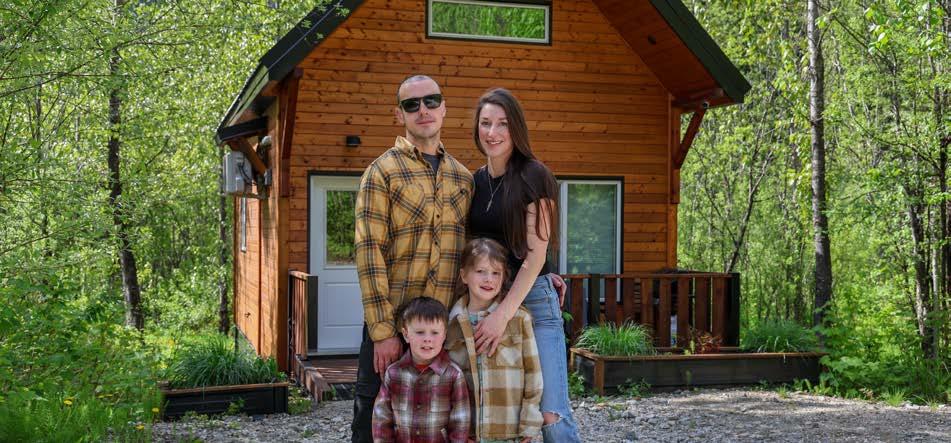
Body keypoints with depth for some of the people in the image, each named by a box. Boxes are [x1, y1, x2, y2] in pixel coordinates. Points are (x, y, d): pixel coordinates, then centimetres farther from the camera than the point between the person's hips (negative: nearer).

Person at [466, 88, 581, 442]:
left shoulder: (533, 176, -5)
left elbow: (536, 253, -11)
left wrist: (504, 313, -18)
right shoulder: (474, 182, 11)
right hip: (483, 301, 5)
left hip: (532, 298, -5)